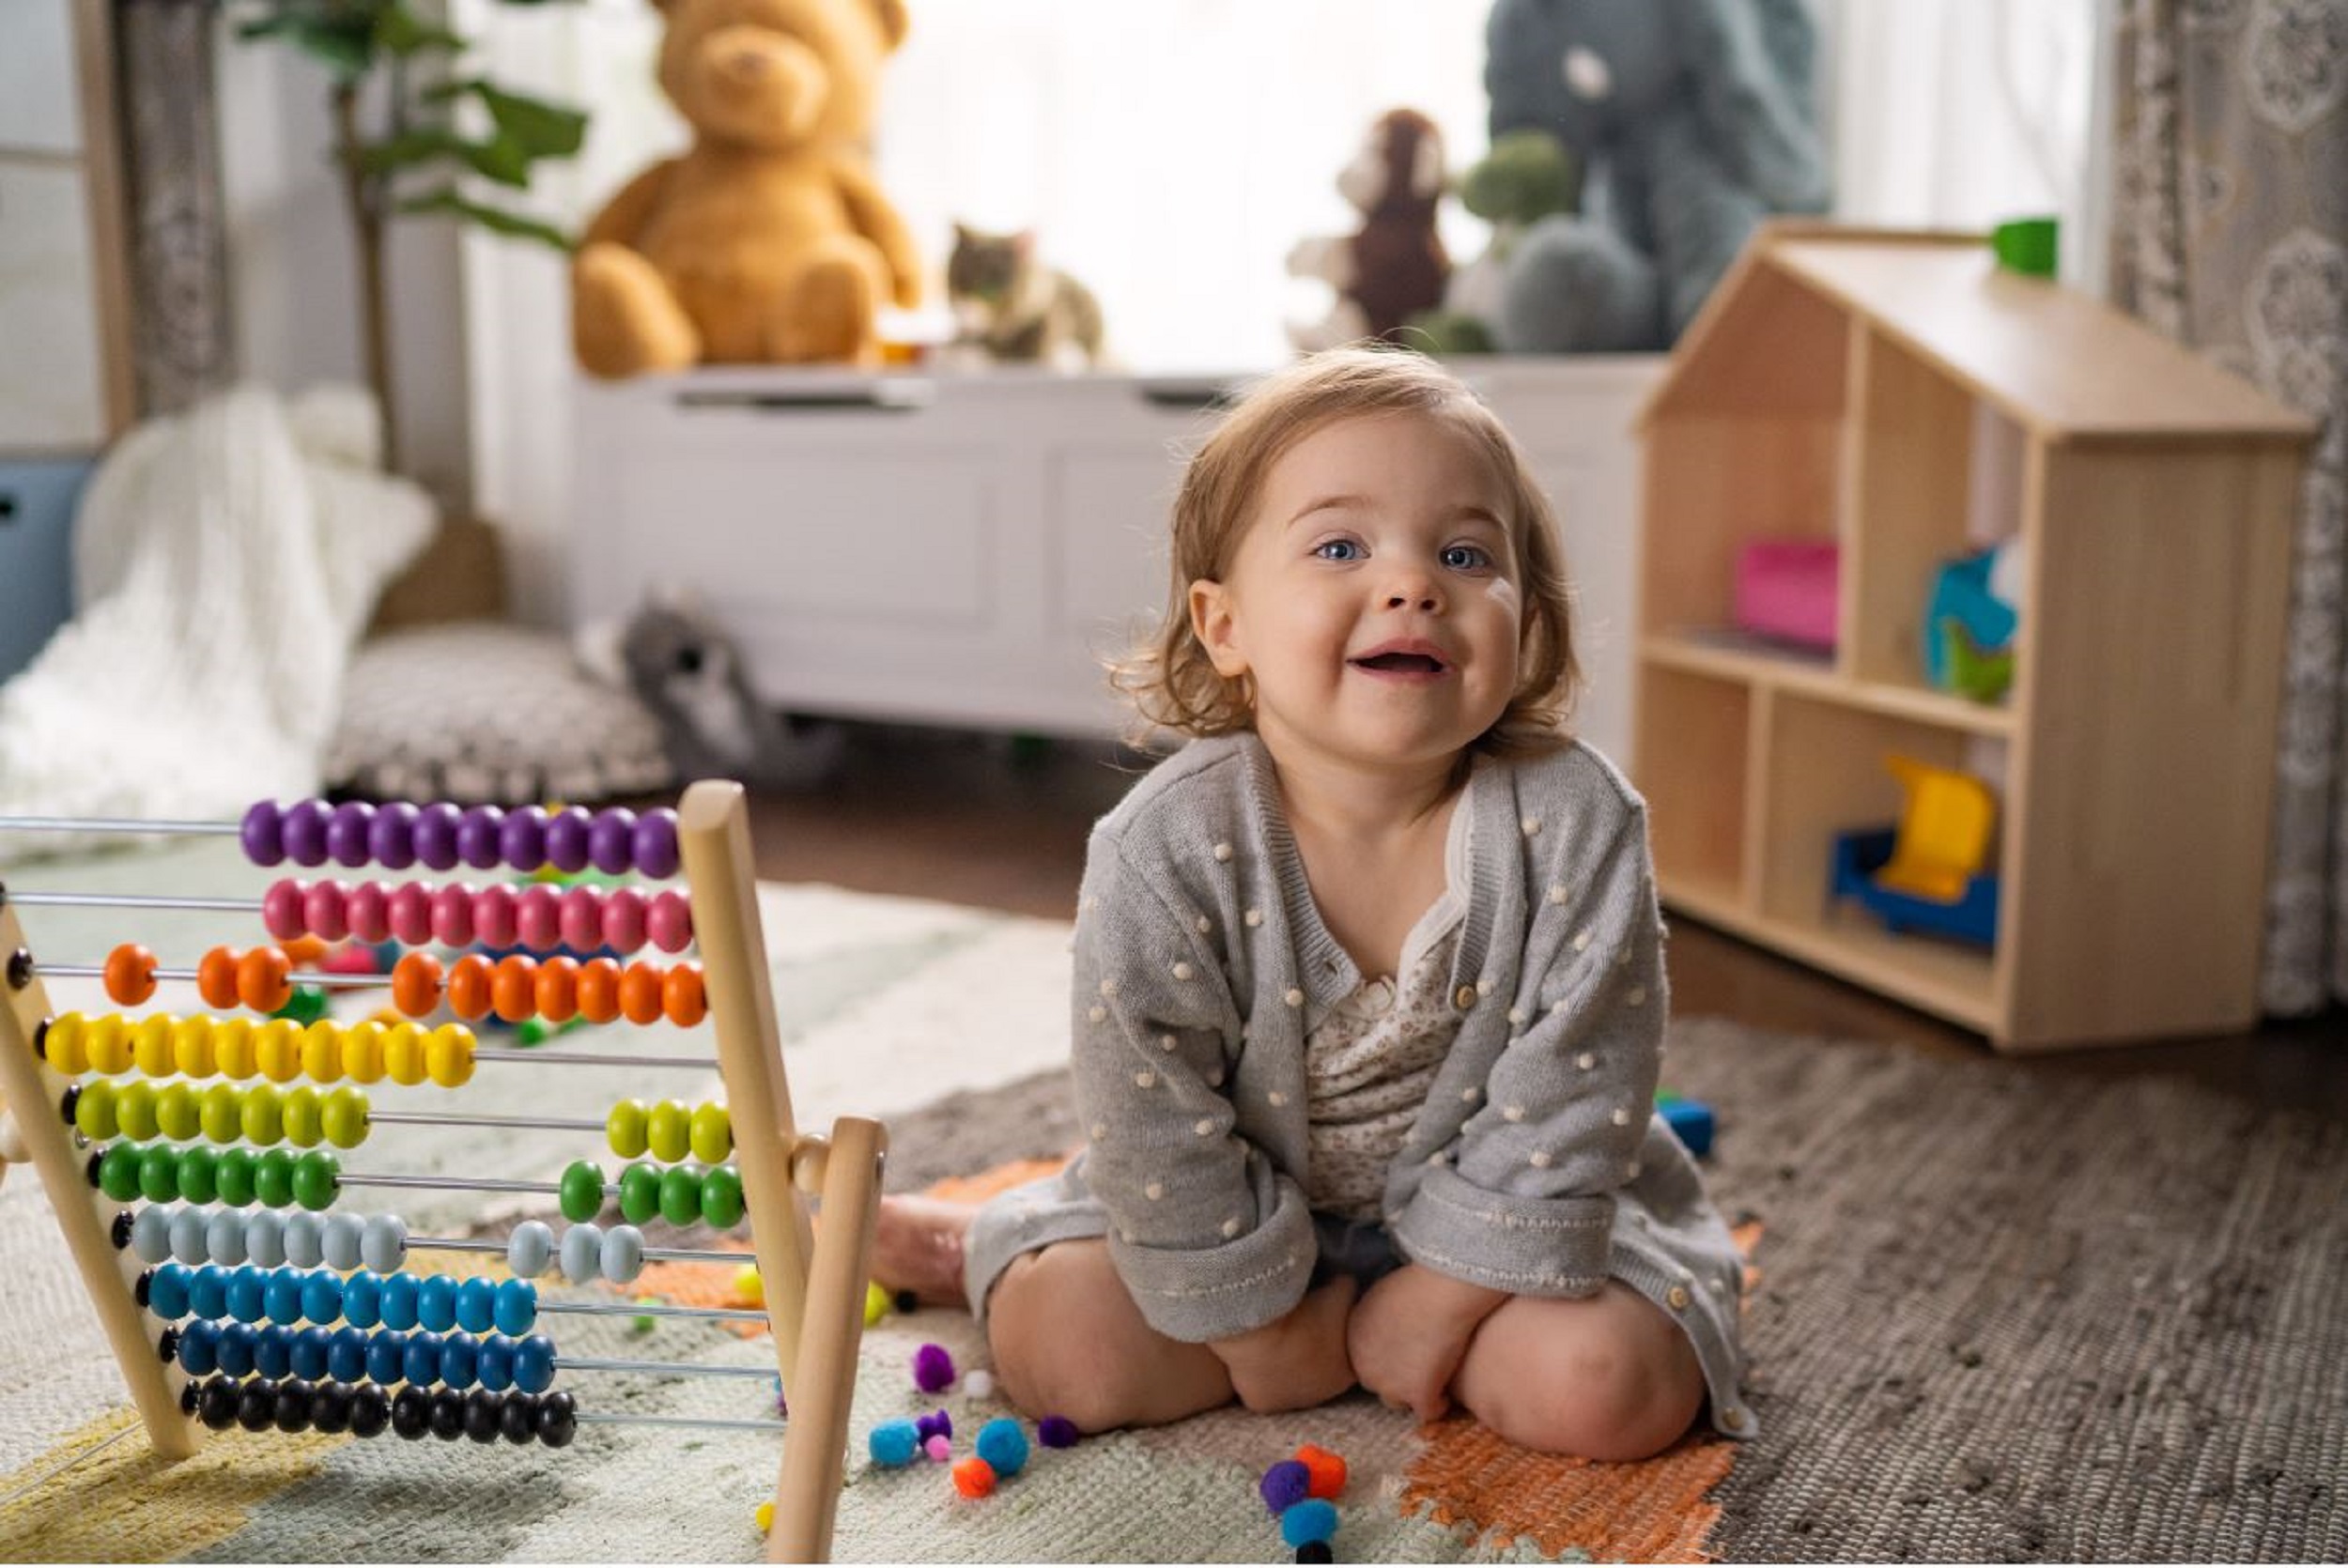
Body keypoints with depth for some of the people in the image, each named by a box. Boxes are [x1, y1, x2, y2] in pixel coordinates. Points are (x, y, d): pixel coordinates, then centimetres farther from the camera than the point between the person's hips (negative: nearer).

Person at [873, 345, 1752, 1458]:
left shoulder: (1573, 825, -23)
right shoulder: (1166, 854, -24)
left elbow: (1567, 1103, -17)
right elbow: (1159, 1127, -17)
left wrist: (1443, 1299, -15)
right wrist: (1263, 1322, -12)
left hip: (1497, 1211, 1)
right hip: (1256, 1205, 0)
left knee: (1605, 1388, -21)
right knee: (1065, 1349, -15)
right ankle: (983, 1249, 20)